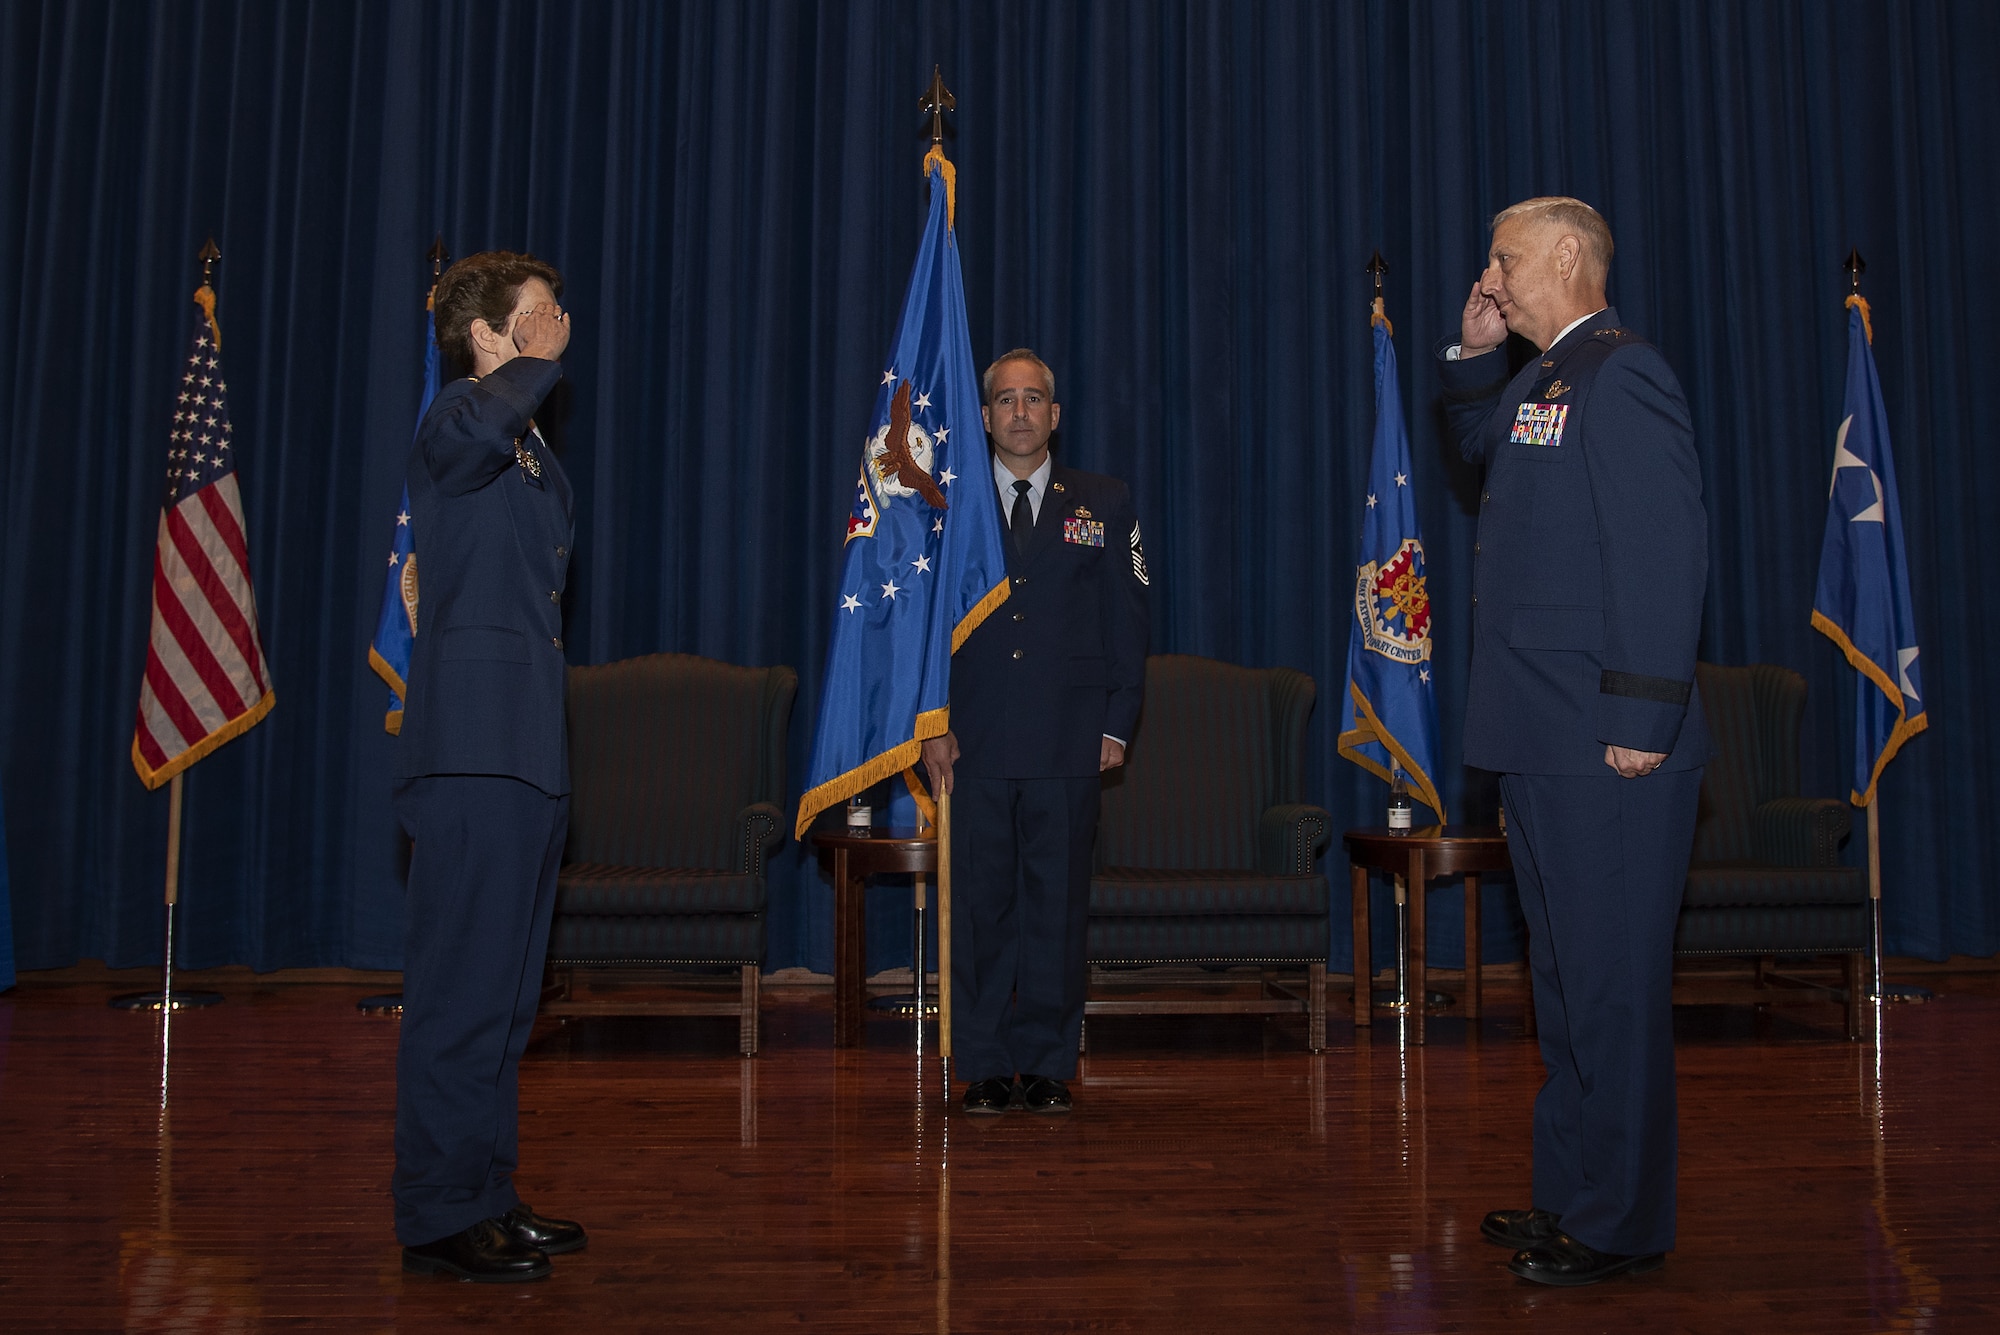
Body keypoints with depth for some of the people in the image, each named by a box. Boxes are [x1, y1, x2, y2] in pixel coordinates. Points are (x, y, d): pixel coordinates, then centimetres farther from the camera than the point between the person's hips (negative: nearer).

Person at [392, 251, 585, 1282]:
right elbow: (478, 425, -34)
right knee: (463, 986, -7)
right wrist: (537, 363, -13)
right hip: (473, 750, -9)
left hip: (528, 751, 10)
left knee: (505, 991, 13)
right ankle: (439, 1218, 2)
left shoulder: (531, 448, 23)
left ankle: (486, 1199, 22)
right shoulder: (459, 419, -6)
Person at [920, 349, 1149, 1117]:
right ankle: (984, 1068, 14)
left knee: (1057, 907, 4)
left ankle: (1047, 1067, 15)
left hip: (1068, 743, 0)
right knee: (980, 906, 3)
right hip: (974, 741, 0)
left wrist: (1117, 724, 0)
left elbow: (1127, 620, 8)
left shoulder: (1105, 505, 10)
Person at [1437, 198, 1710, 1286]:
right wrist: (1473, 356, 20)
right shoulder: (1544, 380, 17)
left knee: (1610, 982, -1)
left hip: (1605, 750, -10)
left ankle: (1620, 1225, 11)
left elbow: (1664, 554, -19)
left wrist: (1642, 721, -22)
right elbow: (1483, 448, 37)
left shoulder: (1621, 374, -12)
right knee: (1565, 975, 17)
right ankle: (1569, 1196, 29)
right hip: (1542, 745, 10)